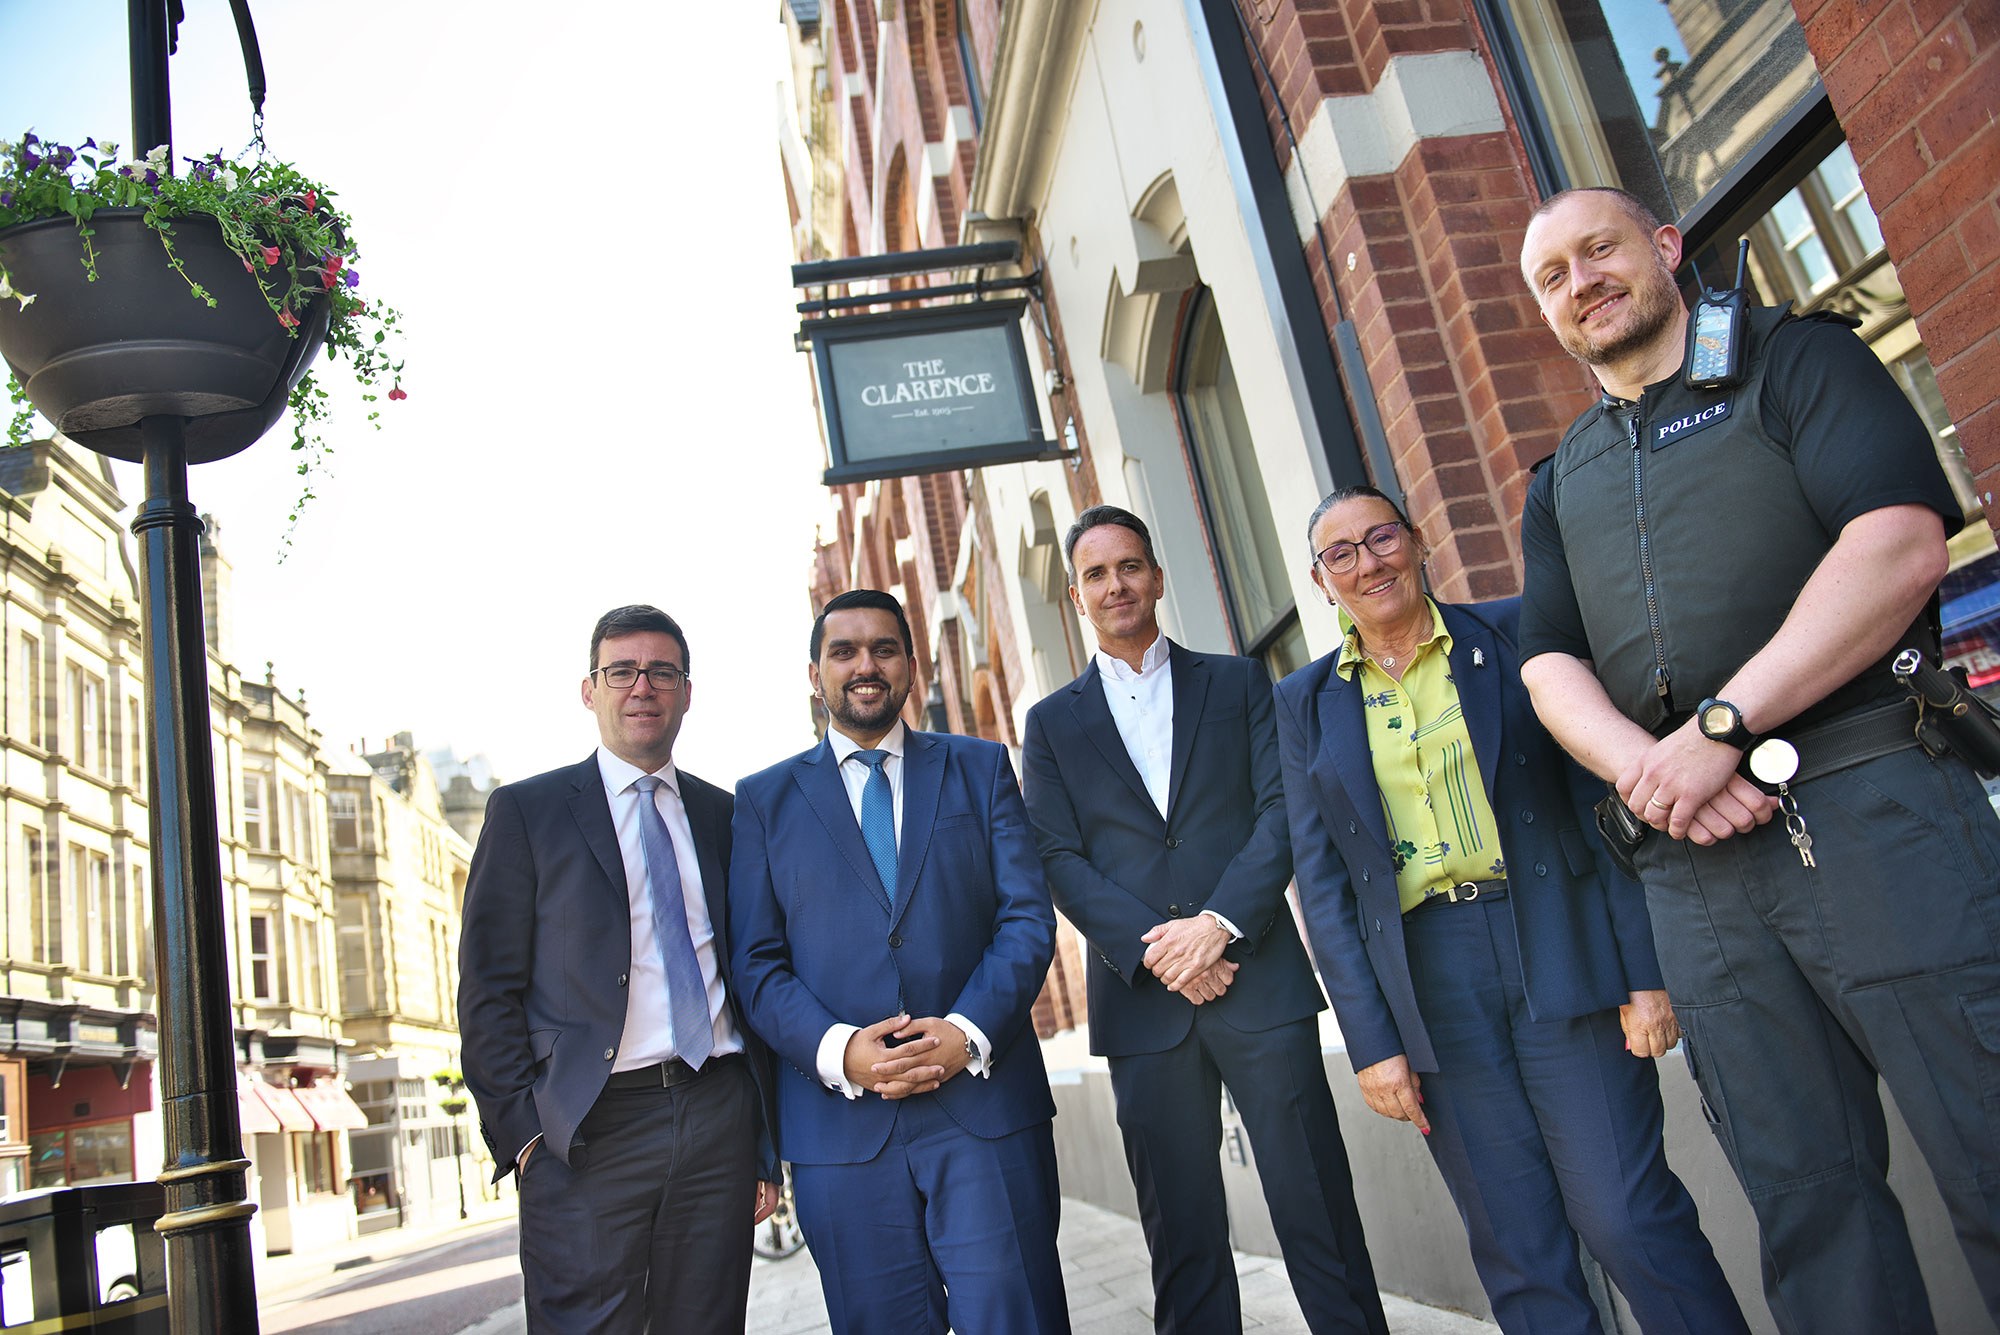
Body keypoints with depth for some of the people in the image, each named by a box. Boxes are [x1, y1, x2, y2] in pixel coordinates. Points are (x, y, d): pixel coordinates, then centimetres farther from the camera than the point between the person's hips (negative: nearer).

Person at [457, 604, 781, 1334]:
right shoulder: (526, 811, 3)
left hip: (720, 1117, 3)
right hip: (590, 1135, -3)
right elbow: (488, 991, -1)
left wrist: (766, 1142, 11)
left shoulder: (721, 815, 12)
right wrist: (523, 1135, -9)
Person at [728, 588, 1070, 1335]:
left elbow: (1027, 916, 3)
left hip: (985, 1100, 0)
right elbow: (756, 962, 3)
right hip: (842, 1127, 0)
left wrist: (969, 1031, -12)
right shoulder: (764, 799, 10)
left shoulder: (980, 769, 11)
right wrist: (838, 1051, -13)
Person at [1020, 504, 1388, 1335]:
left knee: (1317, 1208, 1)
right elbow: (1059, 861, 2)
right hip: (1142, 997, 1)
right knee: (1182, 1235, 7)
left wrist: (1219, 923, -13)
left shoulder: (1237, 683, 11)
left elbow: (1281, 808, 1)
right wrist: (1153, 948, -11)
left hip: (1260, 979, 0)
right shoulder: (1052, 723, 11)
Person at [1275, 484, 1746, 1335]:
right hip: (1426, 978, 2)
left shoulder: (1514, 632, 4)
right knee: (1517, 1251, 7)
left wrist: (1645, 970, -7)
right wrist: (1371, 1041, -2)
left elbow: (1605, 796, 0)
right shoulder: (1307, 702, 8)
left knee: (1627, 1219, -5)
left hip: (1561, 951, -1)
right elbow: (1321, 880, 5)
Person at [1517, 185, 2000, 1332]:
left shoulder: (1791, 355, 7)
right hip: (1690, 860, 5)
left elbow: (1902, 545, -9)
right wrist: (1649, 773, -11)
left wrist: (1719, 727, -16)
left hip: (1870, 805, -4)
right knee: (1806, 1196, 8)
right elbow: (1551, 667, 10)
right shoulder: (1561, 486, 21)